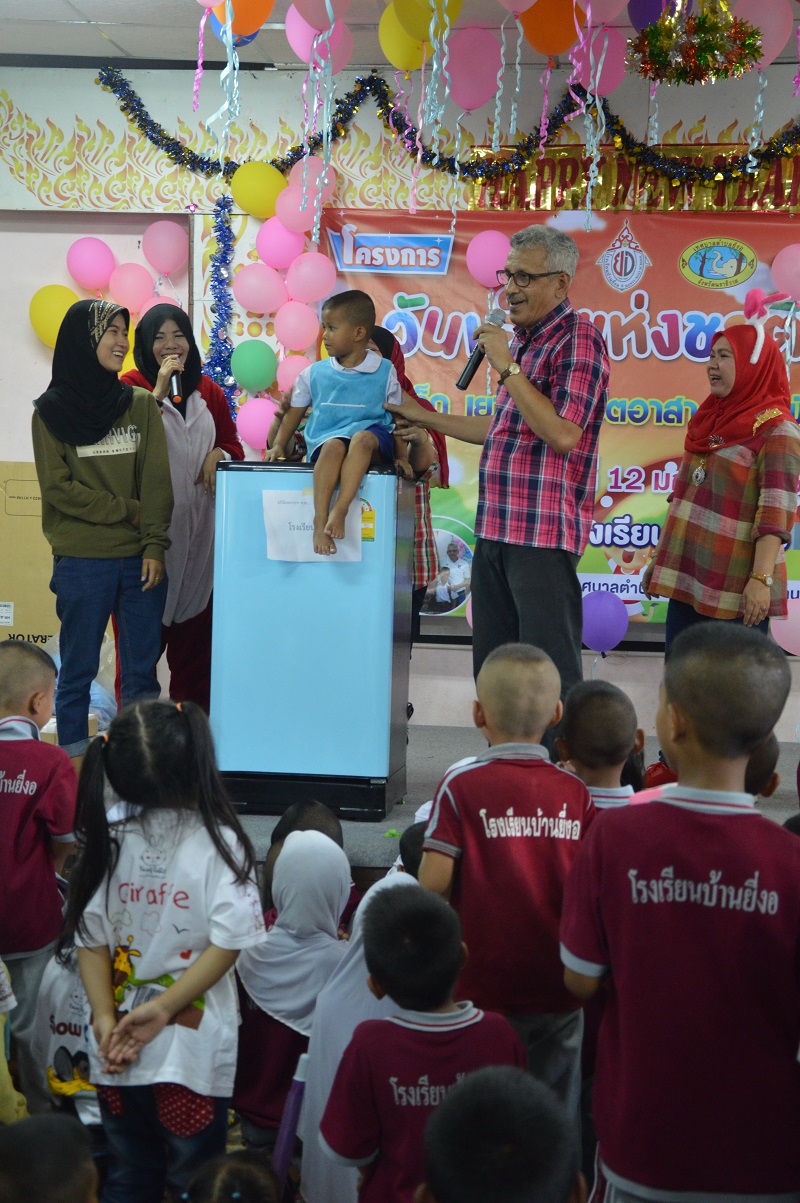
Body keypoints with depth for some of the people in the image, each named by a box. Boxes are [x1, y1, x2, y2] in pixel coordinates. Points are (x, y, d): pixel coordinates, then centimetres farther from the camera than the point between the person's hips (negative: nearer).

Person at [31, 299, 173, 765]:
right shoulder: (52, 410, 1)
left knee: (142, 670, 6)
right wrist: (128, 512, -8)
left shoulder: (142, 405, 7)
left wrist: (155, 545, -8)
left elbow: (157, 481, 2)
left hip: (140, 560, 3)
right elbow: (57, 487, -5)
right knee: (78, 671, 4)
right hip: (82, 563, -2)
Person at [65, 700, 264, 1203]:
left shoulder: (111, 845, -1)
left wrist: (106, 1020, -6)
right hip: (193, 1049, -3)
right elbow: (227, 944, -18)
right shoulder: (219, 843, -12)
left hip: (118, 1051, 3)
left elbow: (92, 941, -4)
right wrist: (163, 1007, -15)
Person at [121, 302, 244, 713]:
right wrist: (161, 387, -18)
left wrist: (218, 454, -2)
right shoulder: (132, 386, -1)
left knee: (195, 619, 9)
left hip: (198, 524, 5)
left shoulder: (207, 390, 14)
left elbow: (232, 443, 20)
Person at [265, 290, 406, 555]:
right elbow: (295, 412, 19)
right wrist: (278, 446, 8)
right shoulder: (314, 373, 12)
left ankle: (340, 508, -42)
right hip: (324, 441, 1)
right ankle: (321, 519, -41)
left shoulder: (384, 372, 7)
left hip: (371, 438, -1)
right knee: (334, 445, -36)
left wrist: (401, 456, 1)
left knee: (363, 438, -38)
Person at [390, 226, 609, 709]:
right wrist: (423, 417, 26)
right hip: (496, 531, 10)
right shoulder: (525, 340, 18)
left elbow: (563, 434, -22)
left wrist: (507, 368, -18)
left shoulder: (577, 339, -11)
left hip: (543, 531, -10)